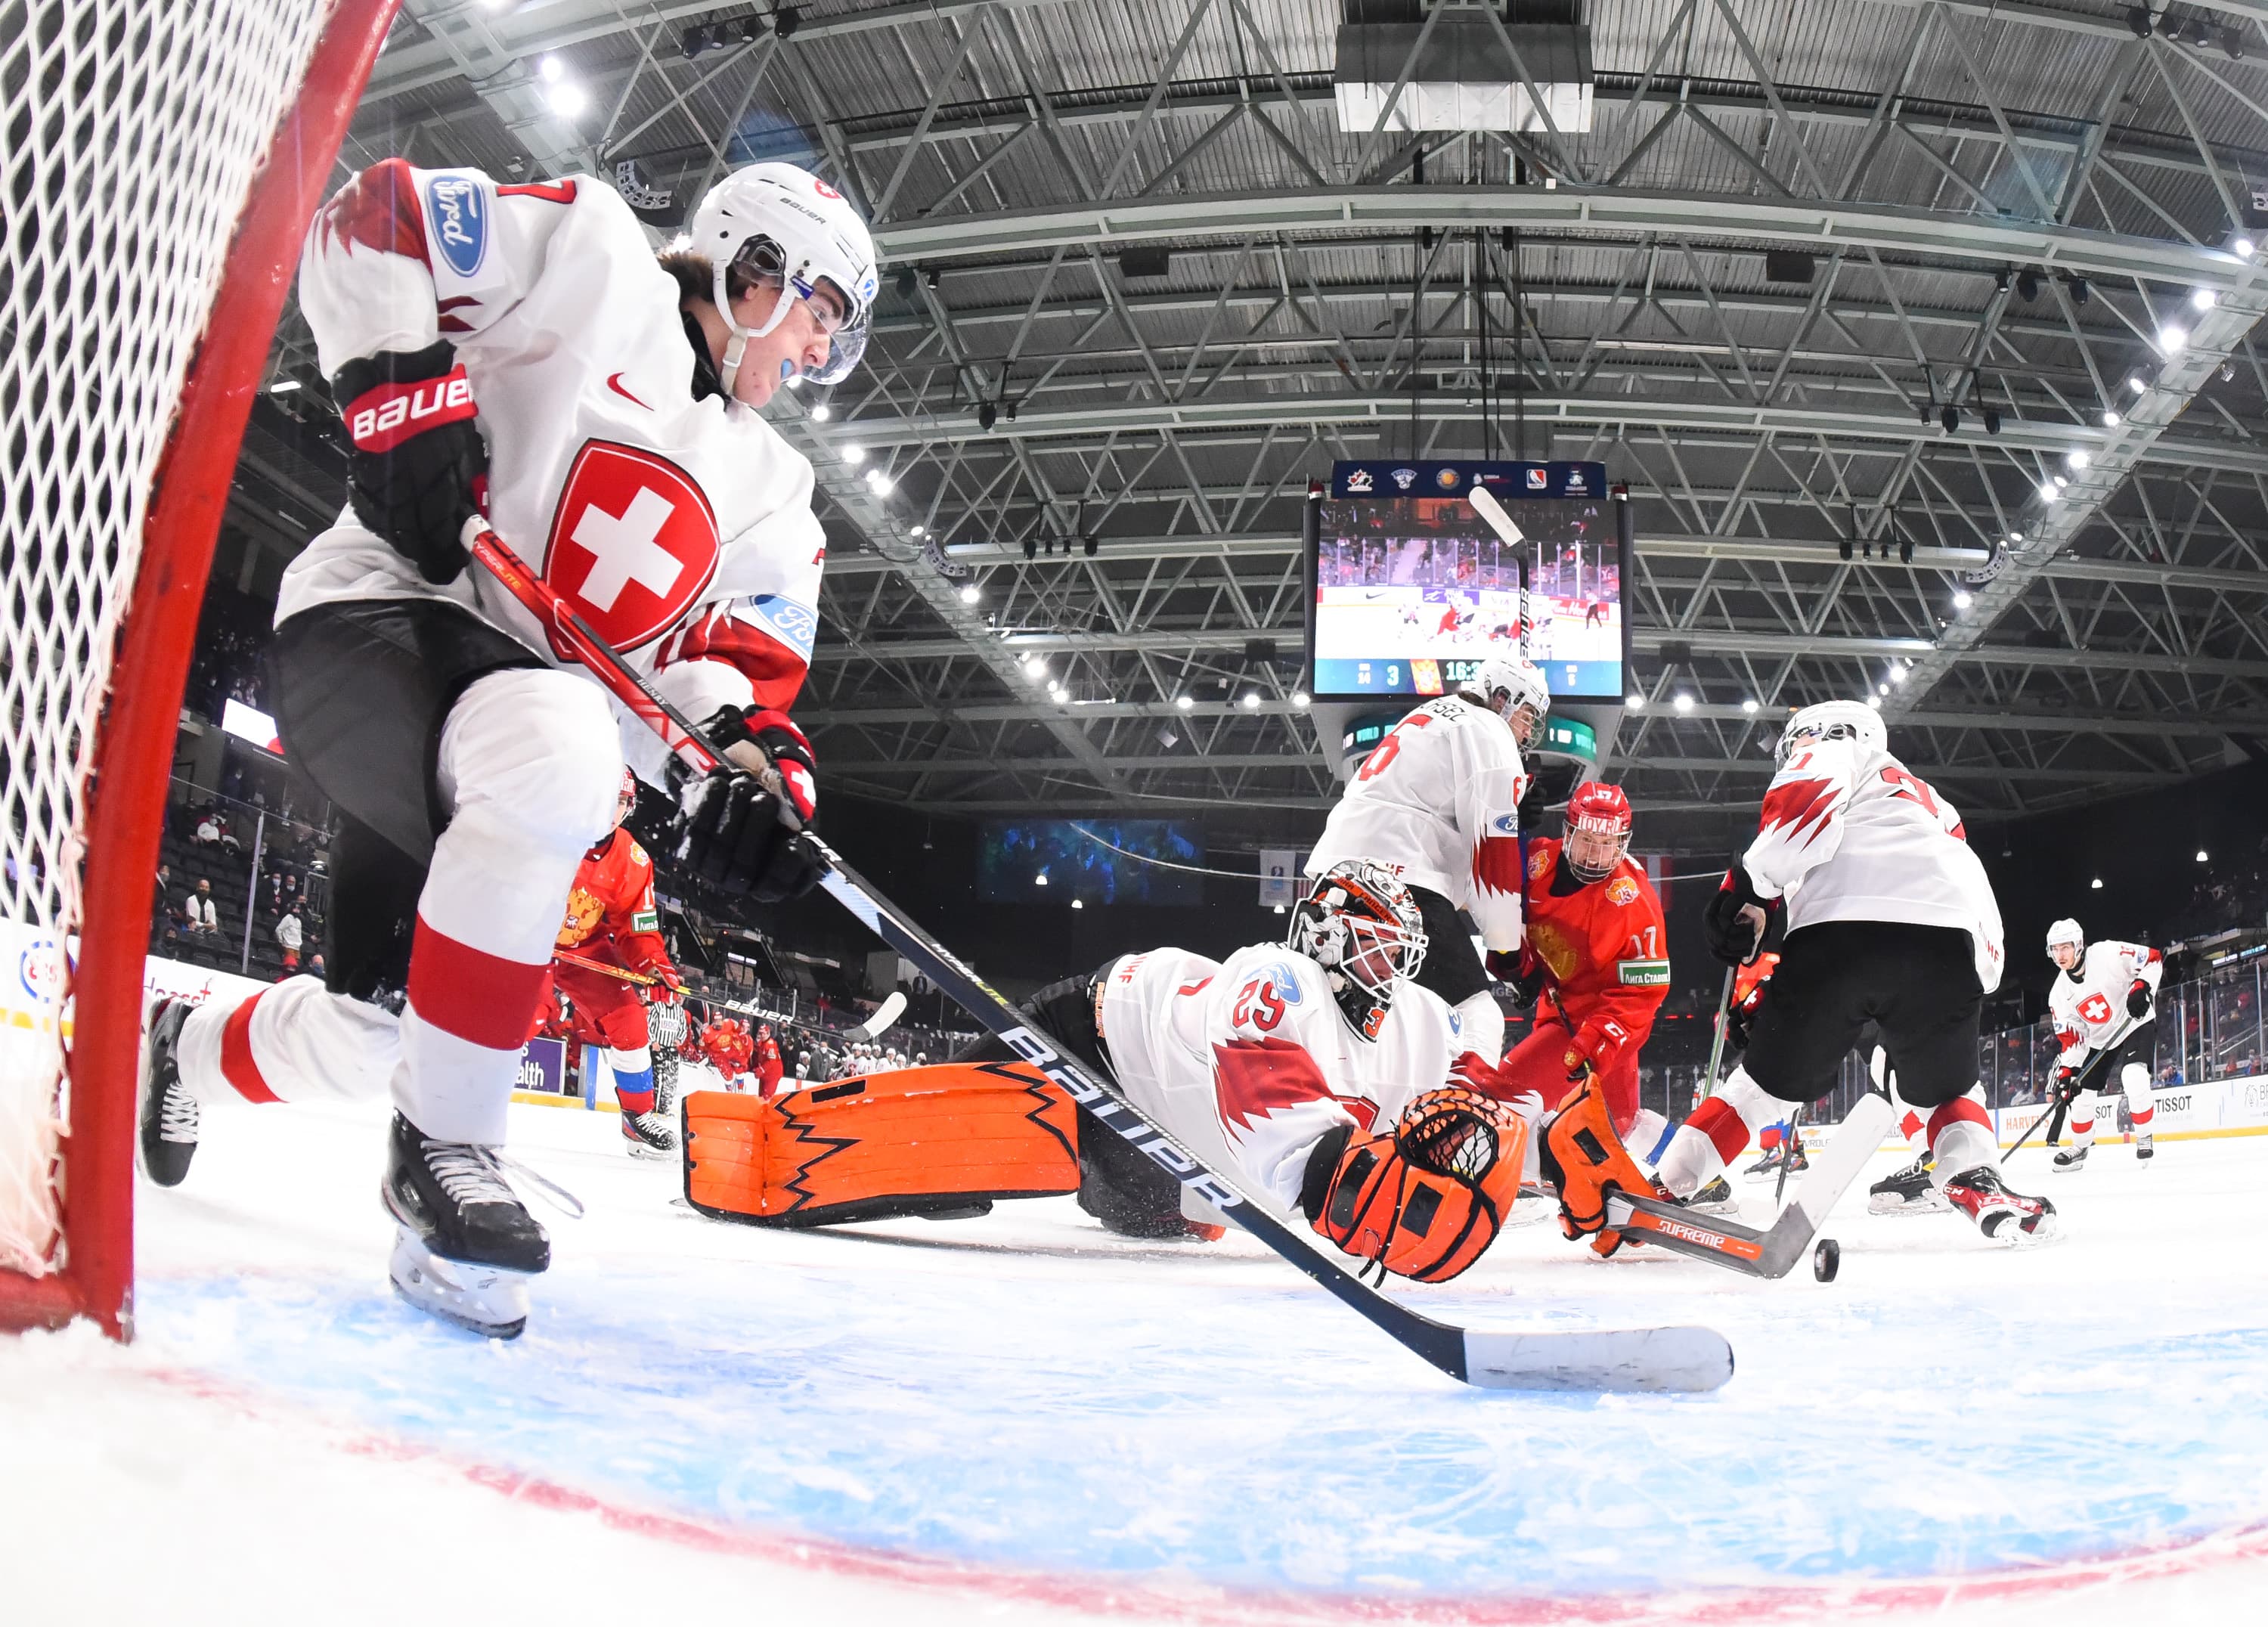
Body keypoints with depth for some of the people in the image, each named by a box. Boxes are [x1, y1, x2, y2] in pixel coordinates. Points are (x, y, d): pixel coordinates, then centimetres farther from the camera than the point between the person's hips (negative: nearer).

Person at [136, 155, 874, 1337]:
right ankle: (443, 1145, -27)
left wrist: (751, 760, -14)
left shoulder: (770, 492, 18)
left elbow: (741, 660, 7)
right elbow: (369, 219, -4)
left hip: (523, 697, 7)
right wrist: (403, 390, -17)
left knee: (372, 1031, 3)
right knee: (557, 750, -39)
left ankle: (178, 1045, 40)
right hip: (375, 617, -7)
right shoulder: (594, 258, 1)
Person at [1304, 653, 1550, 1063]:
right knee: (1475, 1018, -12)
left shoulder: (1425, 719, 29)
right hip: (1397, 879, -10)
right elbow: (1493, 851, -6)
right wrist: (1507, 952, -2)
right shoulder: (1487, 731, 0)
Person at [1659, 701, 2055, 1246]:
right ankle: (1980, 1184, 0)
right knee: (1945, 1087, 26)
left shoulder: (1833, 753, 23)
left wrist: (1748, 888, -1)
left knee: (1768, 1079, 10)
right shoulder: (1933, 805, 44)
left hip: (1838, 928, -4)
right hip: (1945, 945, 4)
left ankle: (1658, 1194, 7)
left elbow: (1806, 799, 0)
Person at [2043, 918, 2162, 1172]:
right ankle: (2080, 1147, 24)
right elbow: (2070, 1037, -4)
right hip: (2099, 1041, 6)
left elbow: (2153, 959, -17)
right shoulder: (2059, 993, -7)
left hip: (2136, 1025, -5)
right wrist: (2067, 1071, -13)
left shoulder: (2107, 954, -22)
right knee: (2082, 1093, 2)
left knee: (2133, 1077, -29)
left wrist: (2141, 987, -32)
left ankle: (2145, 1139, -12)